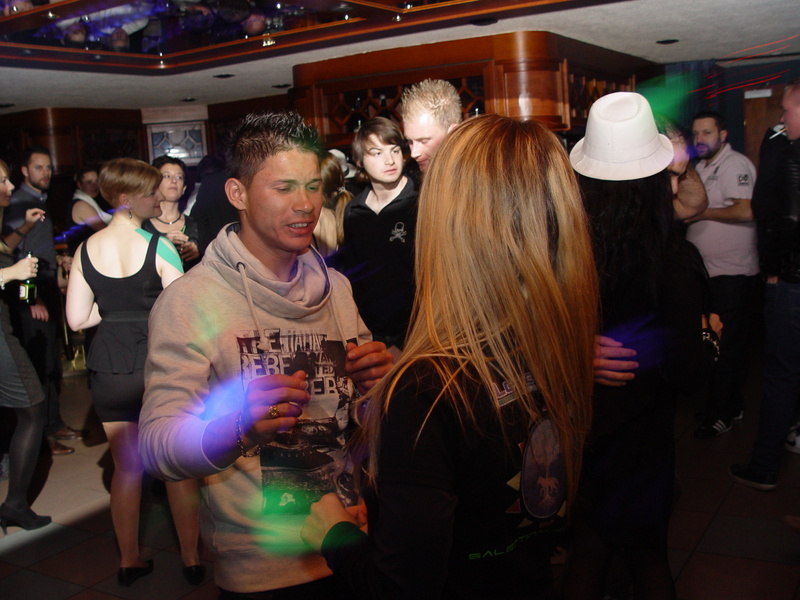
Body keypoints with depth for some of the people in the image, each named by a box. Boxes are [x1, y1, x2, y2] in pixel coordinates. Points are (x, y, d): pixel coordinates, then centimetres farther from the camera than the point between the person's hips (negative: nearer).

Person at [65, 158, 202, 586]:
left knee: (125, 468, 17)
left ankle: (129, 560, 29)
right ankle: (192, 558, 23)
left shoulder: (86, 249, 1)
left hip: (108, 372, 4)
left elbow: (77, 319, 2)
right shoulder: (159, 246, -13)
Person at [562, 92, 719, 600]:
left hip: (571, 430, 1)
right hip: (641, 437, -1)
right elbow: (690, 373, -18)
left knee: (585, 554, 21)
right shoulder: (674, 258, -23)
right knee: (649, 557, 23)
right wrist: (708, 337, 1)